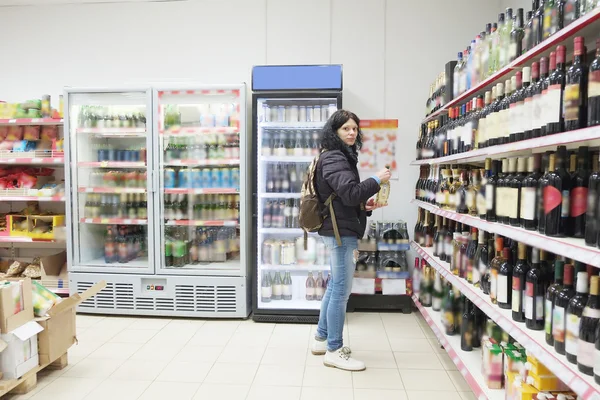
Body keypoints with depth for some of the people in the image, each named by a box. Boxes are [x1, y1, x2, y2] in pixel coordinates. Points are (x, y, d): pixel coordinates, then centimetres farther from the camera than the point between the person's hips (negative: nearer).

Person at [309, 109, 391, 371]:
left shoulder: (341, 157, 18)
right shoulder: (333, 158, -14)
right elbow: (350, 192, -25)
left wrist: (364, 206, 7)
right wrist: (377, 180, -13)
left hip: (339, 230, 11)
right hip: (341, 232, -11)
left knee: (335, 287, 17)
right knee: (341, 291, -4)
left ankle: (321, 339, 29)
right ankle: (334, 351, 8)